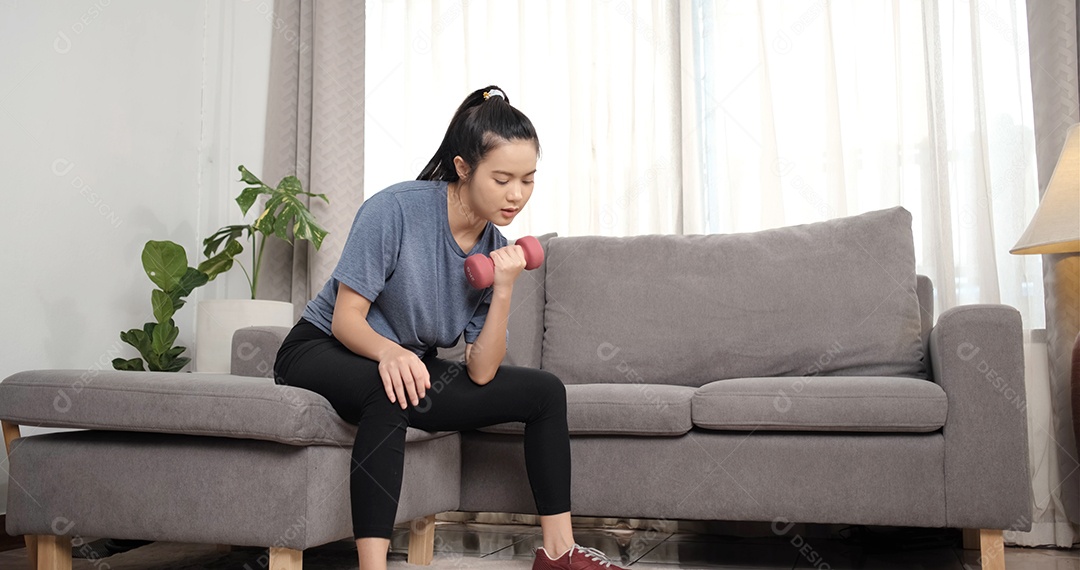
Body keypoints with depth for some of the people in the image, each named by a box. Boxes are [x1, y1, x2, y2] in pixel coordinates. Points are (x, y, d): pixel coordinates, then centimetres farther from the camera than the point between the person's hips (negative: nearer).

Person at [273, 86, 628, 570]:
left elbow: (481, 374, -11)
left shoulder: (495, 248, -5)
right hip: (321, 350, -6)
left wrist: (503, 290, -23)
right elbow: (346, 317, -21)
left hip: (411, 366, 7)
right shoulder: (396, 209, -22)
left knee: (544, 391, -1)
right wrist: (389, 351, -42)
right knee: (395, 389, -41)